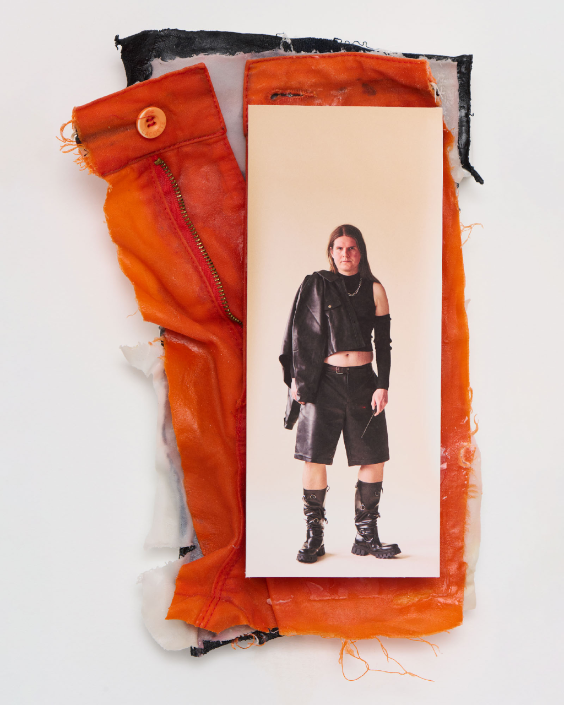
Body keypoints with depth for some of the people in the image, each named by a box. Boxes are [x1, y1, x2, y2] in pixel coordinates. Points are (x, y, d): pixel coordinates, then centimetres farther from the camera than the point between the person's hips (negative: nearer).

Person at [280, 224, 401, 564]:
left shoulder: (374, 289, 8)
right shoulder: (316, 285, 5)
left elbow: (384, 342, 6)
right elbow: (301, 334, 6)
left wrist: (383, 386, -1)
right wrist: (297, 377, 1)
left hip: (363, 381, 2)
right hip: (323, 380, -1)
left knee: (375, 459, 1)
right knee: (314, 458, -5)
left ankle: (367, 536, 14)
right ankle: (314, 536, 8)